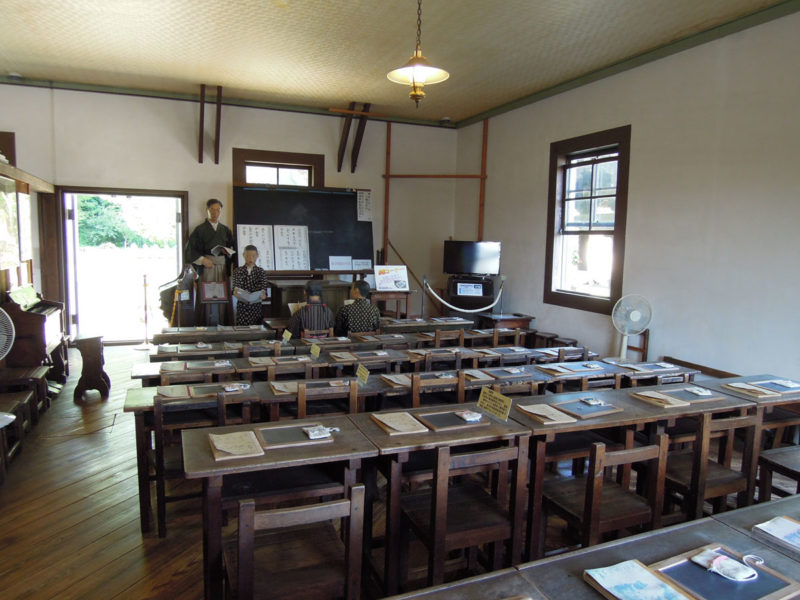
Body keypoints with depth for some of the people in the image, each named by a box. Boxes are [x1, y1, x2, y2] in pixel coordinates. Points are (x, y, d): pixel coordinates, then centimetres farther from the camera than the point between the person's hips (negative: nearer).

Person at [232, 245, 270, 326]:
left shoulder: (261, 272, 4)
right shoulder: (238, 271, 5)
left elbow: (263, 286, -6)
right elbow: (236, 284, -7)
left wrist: (263, 294, -29)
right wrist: (235, 291, -31)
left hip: (256, 305, 0)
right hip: (242, 305, 0)